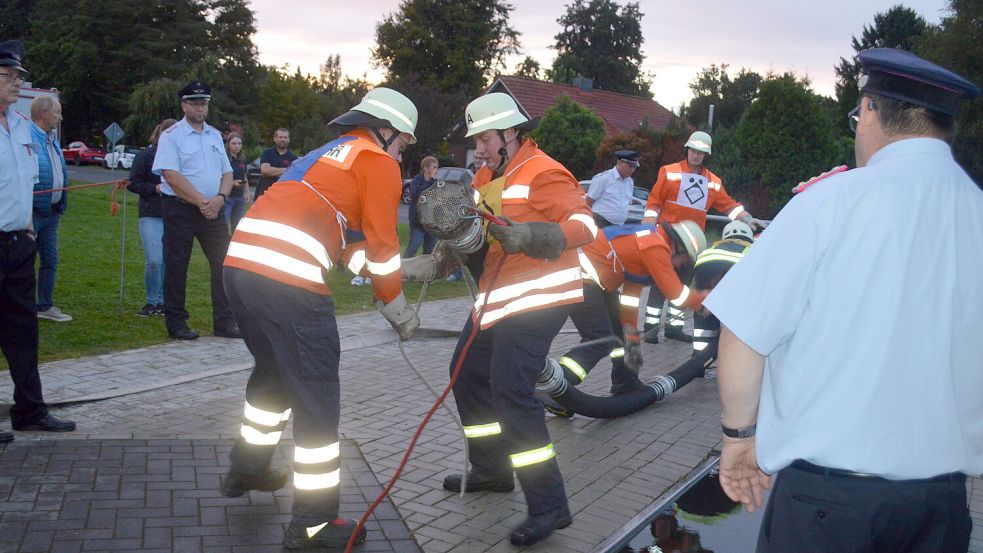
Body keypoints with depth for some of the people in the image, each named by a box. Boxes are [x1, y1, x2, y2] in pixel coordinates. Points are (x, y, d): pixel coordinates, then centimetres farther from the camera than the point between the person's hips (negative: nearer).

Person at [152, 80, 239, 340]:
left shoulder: (215, 136, 14)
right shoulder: (171, 136, -4)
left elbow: (227, 173, 12)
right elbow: (171, 175, -14)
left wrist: (220, 198, -8)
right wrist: (201, 202, -17)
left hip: (213, 209, 6)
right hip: (180, 209, -5)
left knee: (224, 263, 3)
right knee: (176, 266, 1)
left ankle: (224, 321, 10)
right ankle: (176, 322, 11)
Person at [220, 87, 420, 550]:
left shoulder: (328, 156, 31)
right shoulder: (377, 162, 6)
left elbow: (353, 245, 30)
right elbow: (381, 245, 5)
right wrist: (396, 308, 17)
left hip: (240, 265, 9)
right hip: (287, 280, -9)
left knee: (273, 371, 30)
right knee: (316, 398, 1)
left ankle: (247, 470, 46)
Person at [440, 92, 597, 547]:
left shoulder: (542, 173, -14)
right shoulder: (487, 177, 14)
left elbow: (585, 225, -23)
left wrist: (530, 236, -39)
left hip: (537, 299, -10)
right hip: (496, 297, 10)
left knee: (511, 394, -17)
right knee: (469, 374, 16)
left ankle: (548, 506, -10)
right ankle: (491, 470, 33)